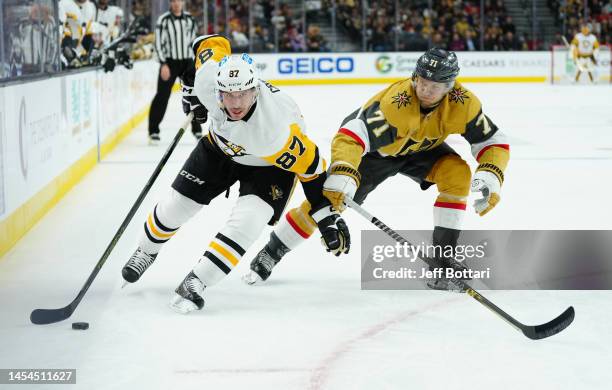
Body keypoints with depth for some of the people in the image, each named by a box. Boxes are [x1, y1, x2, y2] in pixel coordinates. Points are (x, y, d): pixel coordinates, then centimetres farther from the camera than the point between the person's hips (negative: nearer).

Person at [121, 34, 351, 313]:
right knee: (176, 206, 9)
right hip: (221, 146, 4)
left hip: (271, 163, -4)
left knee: (247, 221, -27)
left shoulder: (276, 127, -43)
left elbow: (311, 167, -30)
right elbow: (211, 42, -11)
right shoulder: (209, 75, -34)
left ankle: (196, 282, -18)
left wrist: (328, 216, -25)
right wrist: (194, 92, 3)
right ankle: (146, 251, 38)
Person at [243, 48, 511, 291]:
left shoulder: (463, 103, -27)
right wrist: (342, 177, -62)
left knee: (458, 173, -23)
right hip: (376, 147, -4)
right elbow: (350, 136, -47)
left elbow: (494, 143, -17)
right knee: (327, 198, -13)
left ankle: (443, 259, -14)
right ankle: (270, 254, 7)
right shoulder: (395, 102, -40)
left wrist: (490, 177, -36)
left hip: (421, 148, 4)